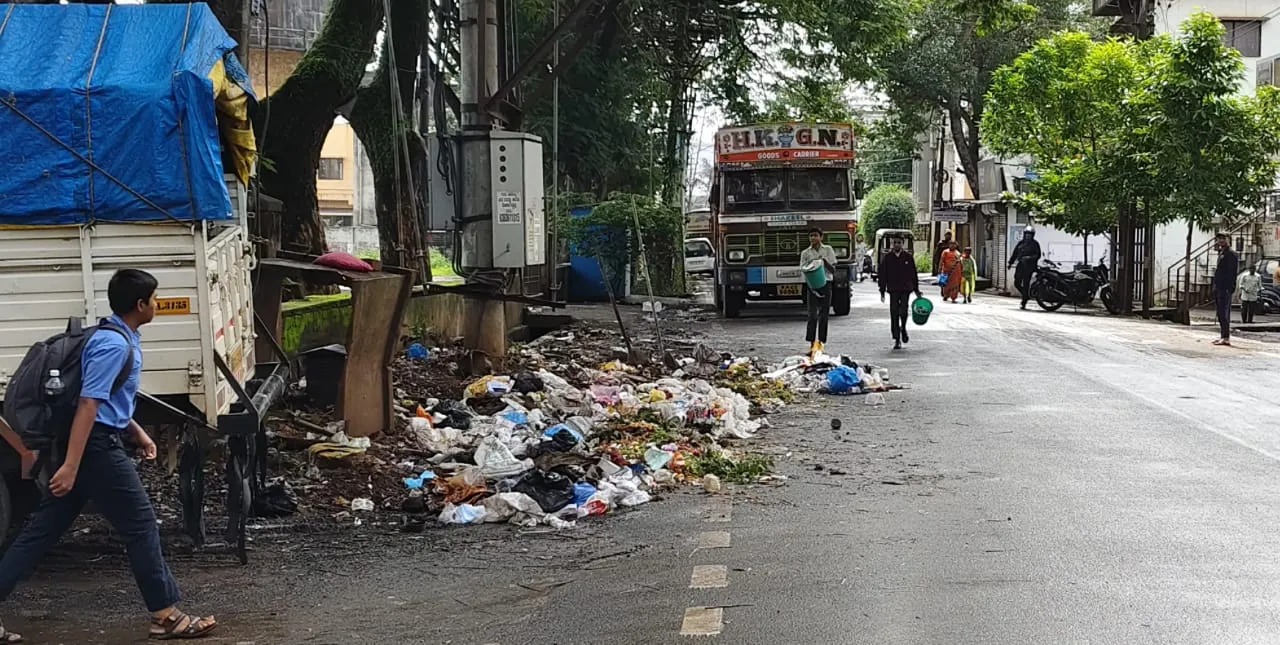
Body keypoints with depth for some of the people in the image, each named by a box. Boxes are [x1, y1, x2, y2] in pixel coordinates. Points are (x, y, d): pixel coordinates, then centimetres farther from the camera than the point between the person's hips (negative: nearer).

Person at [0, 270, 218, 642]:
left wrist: (138, 433, 26)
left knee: (44, 529, 11)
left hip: (92, 443, 10)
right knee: (140, 525, -2)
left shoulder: (120, 339, 15)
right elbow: (88, 404, -23)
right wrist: (70, 466, -26)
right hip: (96, 447, -10)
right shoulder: (114, 345, -18)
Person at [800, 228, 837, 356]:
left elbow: (833, 270, 2)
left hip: (826, 284, 1)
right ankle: (812, 344, -13)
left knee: (824, 315, 5)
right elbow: (803, 270, 3)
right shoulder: (805, 253, 7)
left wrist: (824, 261, -13)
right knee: (813, 315, -10)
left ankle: (821, 342, 13)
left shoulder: (828, 249, 6)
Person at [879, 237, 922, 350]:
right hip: (893, 290, 1)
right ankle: (897, 340, 6)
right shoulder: (887, 258, 4)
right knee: (894, 314, -1)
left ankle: (903, 329, 16)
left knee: (903, 311, -15)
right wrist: (882, 291, 0)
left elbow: (914, 275, 11)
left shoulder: (908, 257, 5)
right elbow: (882, 276, 5)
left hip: (905, 289, -1)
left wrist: (916, 290, 11)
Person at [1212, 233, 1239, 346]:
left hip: (1225, 289, -10)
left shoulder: (1231, 253, -10)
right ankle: (1224, 337, 18)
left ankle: (1226, 339, -9)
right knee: (1220, 313, 12)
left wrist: (1229, 288, -23)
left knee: (1224, 313, -10)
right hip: (1219, 288, 10)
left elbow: (1232, 272, -17)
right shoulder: (1221, 253, 20)